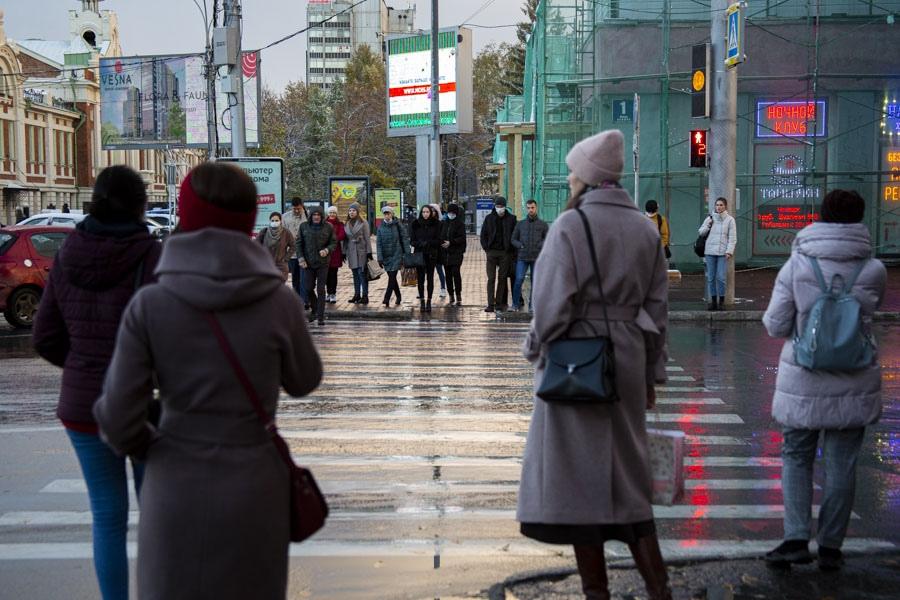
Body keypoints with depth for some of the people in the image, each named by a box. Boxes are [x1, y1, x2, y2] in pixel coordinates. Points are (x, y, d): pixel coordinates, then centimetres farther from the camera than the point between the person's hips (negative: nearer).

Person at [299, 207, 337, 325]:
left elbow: (334, 243, 5)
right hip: (308, 262, 1)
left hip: (323, 262, -1)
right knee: (309, 288, 3)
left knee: (321, 289, -3)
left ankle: (320, 316, 0)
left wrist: (327, 250, -15)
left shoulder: (328, 227, 1)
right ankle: (314, 309, 29)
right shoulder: (304, 227, 3)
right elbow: (299, 243, 6)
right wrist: (301, 258, -4)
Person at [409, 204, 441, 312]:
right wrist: (420, 243, -15)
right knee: (420, 278, 0)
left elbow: (438, 240, 0)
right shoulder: (415, 224, 3)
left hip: (431, 255, 0)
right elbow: (412, 241, 3)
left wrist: (428, 243, -15)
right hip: (419, 254, 0)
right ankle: (422, 300, 5)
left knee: (430, 278, 1)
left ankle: (429, 301, 6)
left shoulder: (435, 224, 2)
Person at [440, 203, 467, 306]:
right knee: (448, 274, 7)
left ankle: (458, 296, -8)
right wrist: (442, 244, 3)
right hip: (445, 253, 5)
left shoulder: (460, 224, -3)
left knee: (455, 272, -11)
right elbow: (440, 236, 19)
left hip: (456, 252, -5)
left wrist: (451, 242, -18)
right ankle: (451, 295, 14)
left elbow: (462, 238, -10)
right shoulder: (444, 224, 13)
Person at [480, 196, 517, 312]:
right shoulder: (489, 218, 5)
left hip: (505, 252, 0)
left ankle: (499, 303, 11)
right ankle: (490, 304, -7)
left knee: (502, 278, 4)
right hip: (492, 252, 0)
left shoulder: (511, 219, 3)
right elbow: (483, 234, 9)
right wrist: (486, 248, 0)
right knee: (491, 278, -4)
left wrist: (510, 248, -2)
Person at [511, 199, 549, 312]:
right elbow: (513, 239, 14)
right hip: (522, 257, 0)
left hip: (537, 257, 0)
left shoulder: (543, 224, 10)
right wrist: (520, 245, -4)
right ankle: (516, 303, -3)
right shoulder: (520, 224, 13)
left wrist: (539, 246, -10)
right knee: (519, 279, -12)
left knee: (535, 282, 3)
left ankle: (532, 305, 12)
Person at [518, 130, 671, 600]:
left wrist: (538, 351, 0)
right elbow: (657, 306, 10)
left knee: (578, 474, 4)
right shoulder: (644, 228, 7)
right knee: (626, 473, 14)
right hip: (627, 361, 6)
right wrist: (651, 374, 15)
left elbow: (552, 302, -15)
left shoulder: (570, 225, -11)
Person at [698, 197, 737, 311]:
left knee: (721, 278, -8)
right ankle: (713, 301, 12)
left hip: (722, 252, -3)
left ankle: (721, 302, 1)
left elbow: (732, 237, -2)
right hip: (710, 251, 3)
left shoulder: (730, 220, 1)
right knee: (711, 278, 4)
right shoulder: (710, 218, 9)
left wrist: (729, 251, -11)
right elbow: (701, 232, 15)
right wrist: (708, 225, -3)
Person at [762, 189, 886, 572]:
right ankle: (830, 547, 15)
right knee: (841, 464, 10)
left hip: (803, 382, 0)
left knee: (796, 457, 14)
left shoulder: (796, 266, -10)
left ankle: (796, 539, 3)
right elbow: (868, 316, 6)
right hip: (853, 385, 1)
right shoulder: (874, 271, -8)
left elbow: (776, 326, -6)